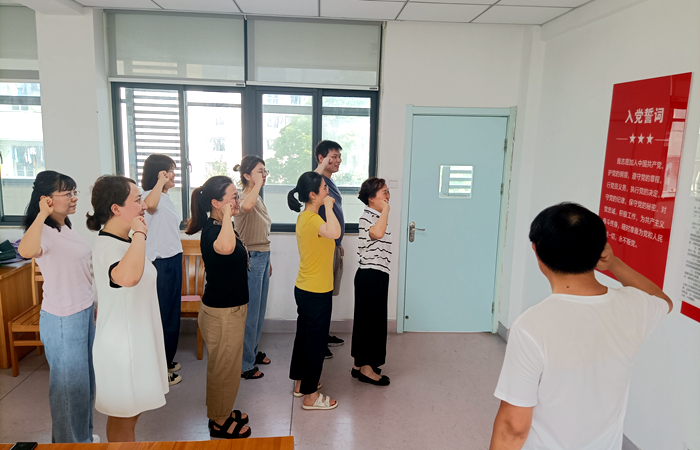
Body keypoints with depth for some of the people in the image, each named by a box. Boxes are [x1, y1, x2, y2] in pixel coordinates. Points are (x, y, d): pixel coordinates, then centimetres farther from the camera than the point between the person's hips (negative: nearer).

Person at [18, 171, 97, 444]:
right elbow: (26, 251, -46)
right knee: (69, 385, 7)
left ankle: (84, 436, 40)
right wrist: (42, 214, -44)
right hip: (62, 320, -9)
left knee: (85, 380, 21)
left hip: (84, 313, 9)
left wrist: (92, 304, 21)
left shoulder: (67, 228, 8)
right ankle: (70, 442, 27)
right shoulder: (44, 231, -20)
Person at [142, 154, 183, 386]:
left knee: (172, 313, 19)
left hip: (173, 260, 10)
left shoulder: (166, 197, 13)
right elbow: (150, 205, -46)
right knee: (162, 315, 1)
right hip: (160, 264, -10)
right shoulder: (150, 196, -17)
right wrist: (160, 181, -37)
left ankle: (166, 360, 35)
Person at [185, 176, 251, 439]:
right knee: (224, 368, 8)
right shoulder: (212, 231, -24)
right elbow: (225, 247, -51)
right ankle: (219, 423, 27)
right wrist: (227, 217, -39)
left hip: (231, 308, 10)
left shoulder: (220, 227, 6)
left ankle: (223, 413, 41)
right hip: (221, 312, -10)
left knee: (227, 366, 23)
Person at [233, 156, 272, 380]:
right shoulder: (245, 197, -17)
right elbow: (246, 206, -46)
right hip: (250, 259, -9)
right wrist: (258, 184, -30)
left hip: (262, 257, 9)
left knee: (259, 311, 19)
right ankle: (244, 364, 11)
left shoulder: (258, 198, 13)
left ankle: (252, 352, 35)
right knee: (250, 313, -1)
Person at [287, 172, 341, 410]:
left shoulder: (304, 217, 8)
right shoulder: (312, 219, -22)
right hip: (316, 292, -10)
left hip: (304, 289, 10)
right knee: (316, 342, 3)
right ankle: (310, 396, 15)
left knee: (304, 336, 21)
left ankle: (301, 383, 37)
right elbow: (334, 232, -44)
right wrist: (328, 206, -31)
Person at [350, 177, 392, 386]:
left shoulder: (377, 215, 16)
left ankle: (359, 364, 25)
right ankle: (366, 368, 8)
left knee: (367, 320, 14)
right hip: (370, 276, -10)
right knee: (371, 320, -2)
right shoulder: (368, 215, -15)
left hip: (377, 276, 10)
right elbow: (377, 233, -37)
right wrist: (386, 209, -24)